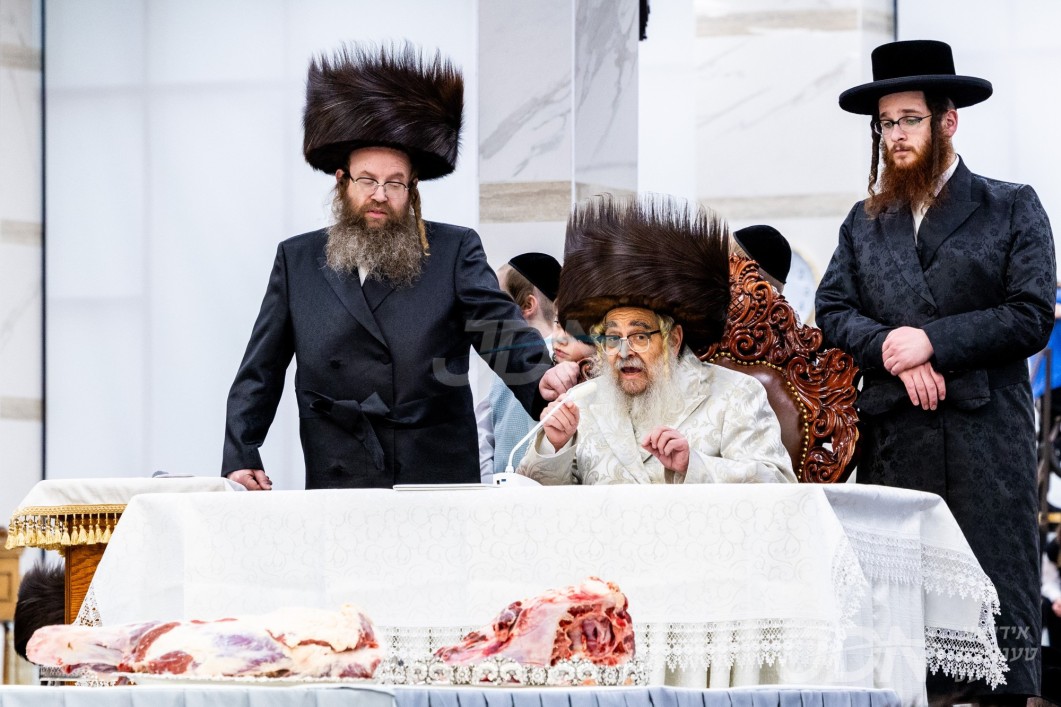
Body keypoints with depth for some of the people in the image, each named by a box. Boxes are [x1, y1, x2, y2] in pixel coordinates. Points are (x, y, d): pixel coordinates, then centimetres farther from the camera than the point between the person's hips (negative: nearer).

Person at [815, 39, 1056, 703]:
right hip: (892, 439, 3)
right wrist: (894, 353, -8)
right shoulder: (865, 221, 19)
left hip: (986, 436, -3)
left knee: (995, 591, -7)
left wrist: (933, 341, -10)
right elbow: (834, 309, 10)